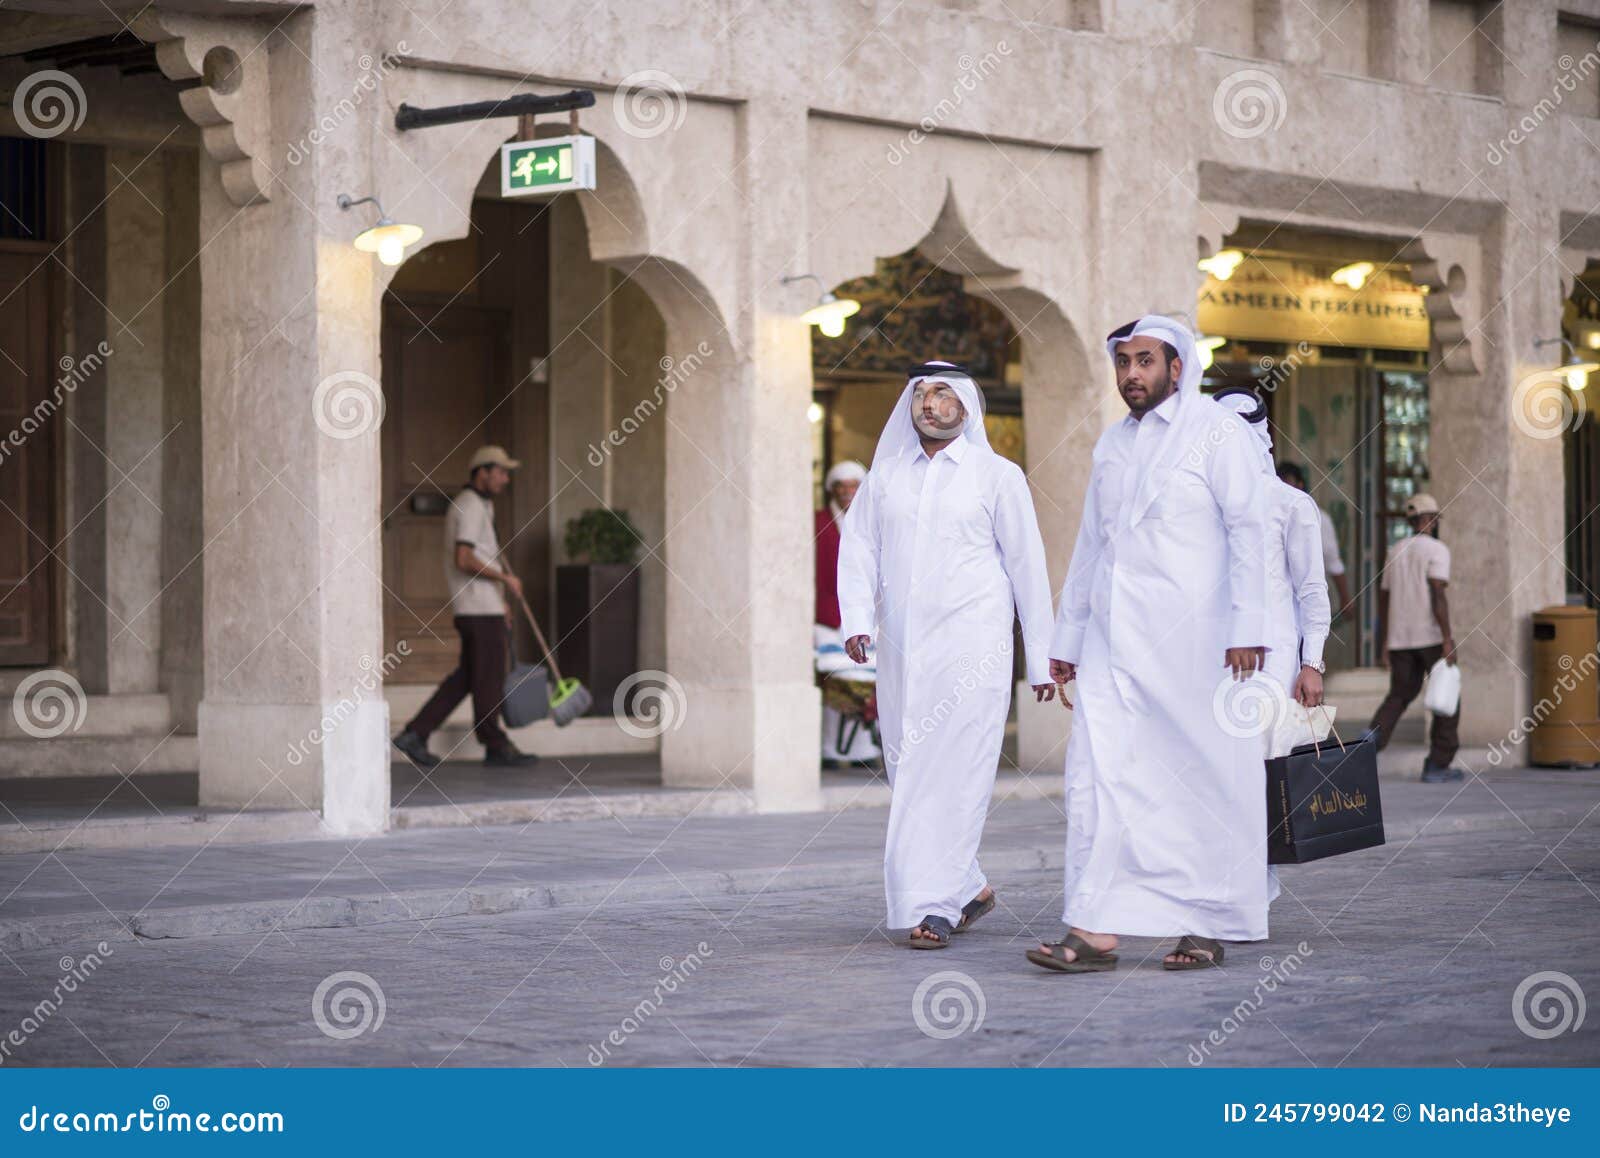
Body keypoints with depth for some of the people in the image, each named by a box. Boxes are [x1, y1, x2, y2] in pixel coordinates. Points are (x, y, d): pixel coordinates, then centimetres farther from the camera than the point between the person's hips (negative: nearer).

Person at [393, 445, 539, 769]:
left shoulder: (477, 506, 19)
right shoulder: (471, 506, -13)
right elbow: (464, 559, -23)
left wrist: (498, 600, 23)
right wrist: (505, 578, -14)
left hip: (481, 607, 10)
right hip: (479, 608, -10)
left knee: (466, 677, 9)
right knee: (489, 679, -1)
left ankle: (416, 734, 5)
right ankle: (496, 747, 8)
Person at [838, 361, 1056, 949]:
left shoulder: (998, 475, 4)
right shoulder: (885, 474, 14)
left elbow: (1027, 565, 4)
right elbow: (858, 547, 10)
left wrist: (1040, 658, 2)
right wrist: (857, 619, -7)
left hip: (970, 647, -4)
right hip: (900, 651, 4)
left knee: (951, 774, -11)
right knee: (910, 775, 6)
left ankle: (933, 905, -10)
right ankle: (970, 889, 22)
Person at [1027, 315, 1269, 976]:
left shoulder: (1217, 433, 0)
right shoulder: (1111, 445, 19)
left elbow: (1247, 528, -6)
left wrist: (1247, 627, -14)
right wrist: (1067, 639, 20)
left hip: (1189, 637, -5)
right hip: (1113, 642, 5)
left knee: (1204, 781, -1)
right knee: (1098, 773, -5)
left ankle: (1208, 927, 9)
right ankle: (1096, 932, -7)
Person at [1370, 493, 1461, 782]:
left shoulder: (1396, 551, 13)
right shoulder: (1436, 550, -8)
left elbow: (1384, 598, 15)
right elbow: (1437, 594, -18)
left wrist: (1385, 641, 21)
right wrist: (1448, 639, -19)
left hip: (1400, 638, 6)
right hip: (1432, 635, -6)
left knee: (1399, 696, 12)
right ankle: (1438, 765, 5)